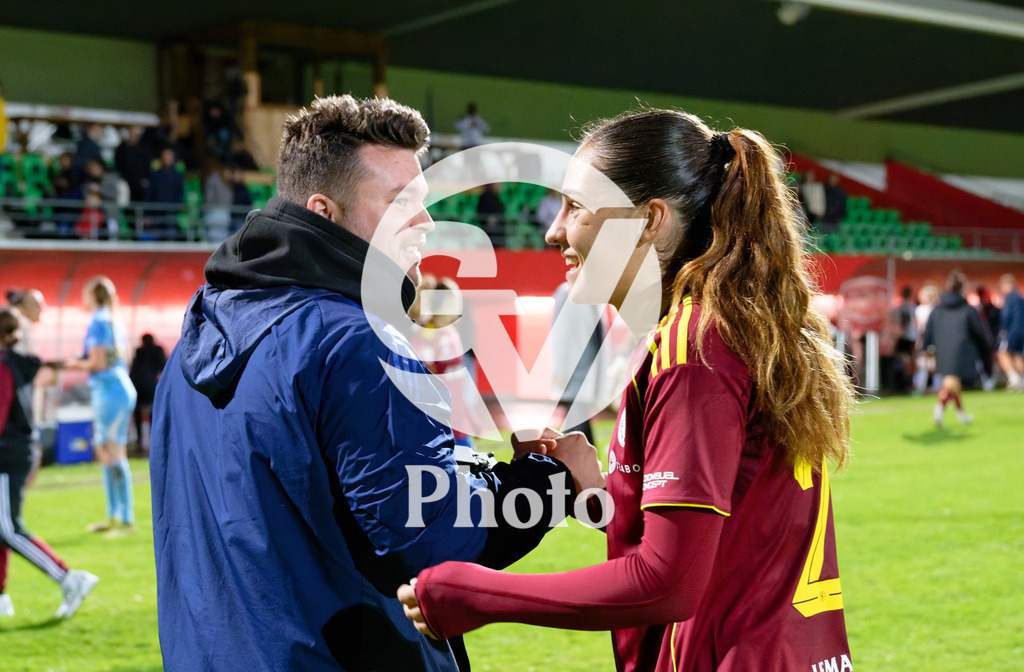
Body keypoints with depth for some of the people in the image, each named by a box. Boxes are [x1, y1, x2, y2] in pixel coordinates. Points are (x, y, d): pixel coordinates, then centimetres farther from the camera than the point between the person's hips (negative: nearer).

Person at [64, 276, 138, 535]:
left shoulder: (98, 322, -11)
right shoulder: (116, 321, 15)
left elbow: (97, 363, -17)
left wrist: (75, 364, 0)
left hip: (108, 392, -10)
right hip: (123, 388, 10)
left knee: (113, 454, -9)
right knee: (105, 452, 16)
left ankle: (127, 520, -10)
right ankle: (113, 516, 23)